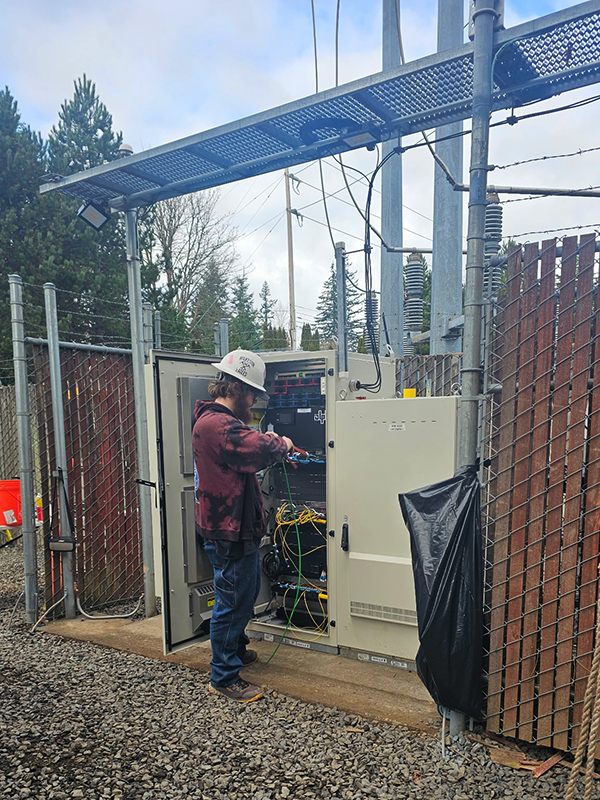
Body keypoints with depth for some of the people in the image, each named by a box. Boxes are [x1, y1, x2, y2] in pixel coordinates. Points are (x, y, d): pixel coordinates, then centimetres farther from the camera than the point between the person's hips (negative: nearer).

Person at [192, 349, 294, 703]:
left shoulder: (217, 420, 13)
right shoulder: (218, 424, -25)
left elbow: (246, 451, 18)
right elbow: (261, 450, -33)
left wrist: (269, 443, 0)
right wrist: (281, 444, -11)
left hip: (236, 527, 11)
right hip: (228, 531, -11)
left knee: (246, 593, 25)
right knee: (233, 600, 2)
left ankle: (236, 649, 45)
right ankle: (224, 677, 18)